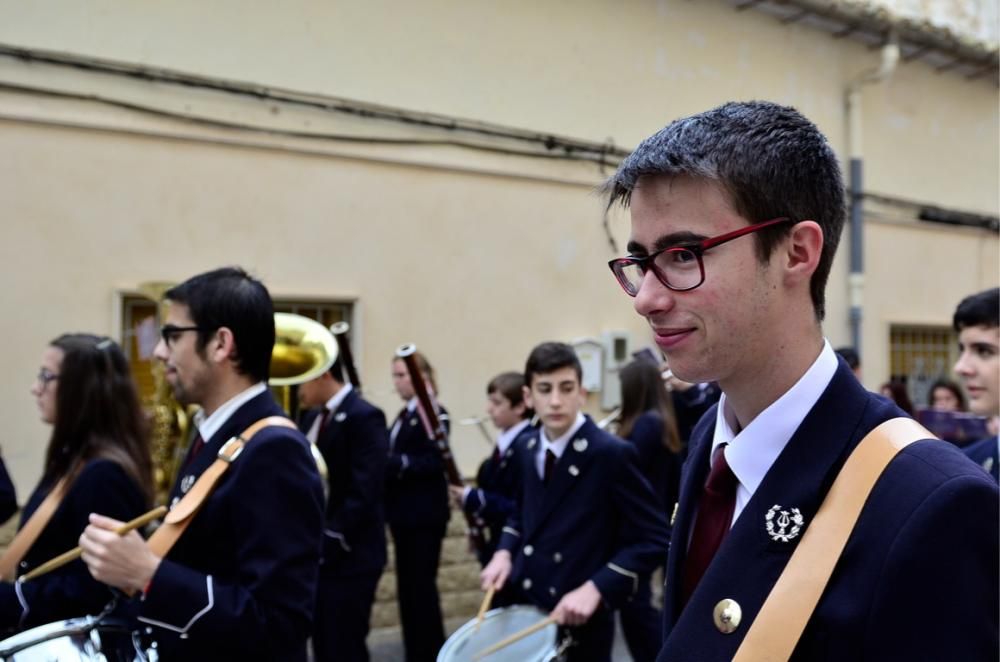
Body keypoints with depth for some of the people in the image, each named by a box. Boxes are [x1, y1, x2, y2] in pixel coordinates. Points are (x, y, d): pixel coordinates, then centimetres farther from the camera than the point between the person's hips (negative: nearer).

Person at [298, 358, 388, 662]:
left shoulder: (364, 417, -15)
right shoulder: (313, 418, 13)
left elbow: (364, 494, -21)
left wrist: (329, 542, -20)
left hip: (348, 556, -8)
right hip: (315, 554, 8)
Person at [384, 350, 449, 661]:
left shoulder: (435, 413, -11)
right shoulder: (404, 415, 16)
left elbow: (435, 462, -20)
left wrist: (393, 463, -29)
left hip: (425, 514, -9)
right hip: (403, 513, 9)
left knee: (421, 585, -6)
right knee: (407, 586, 12)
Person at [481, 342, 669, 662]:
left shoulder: (612, 454, -16)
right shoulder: (526, 450, 4)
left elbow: (653, 539, -15)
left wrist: (595, 588, -24)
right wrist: (505, 552, 1)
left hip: (581, 623, -6)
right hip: (523, 608, 6)